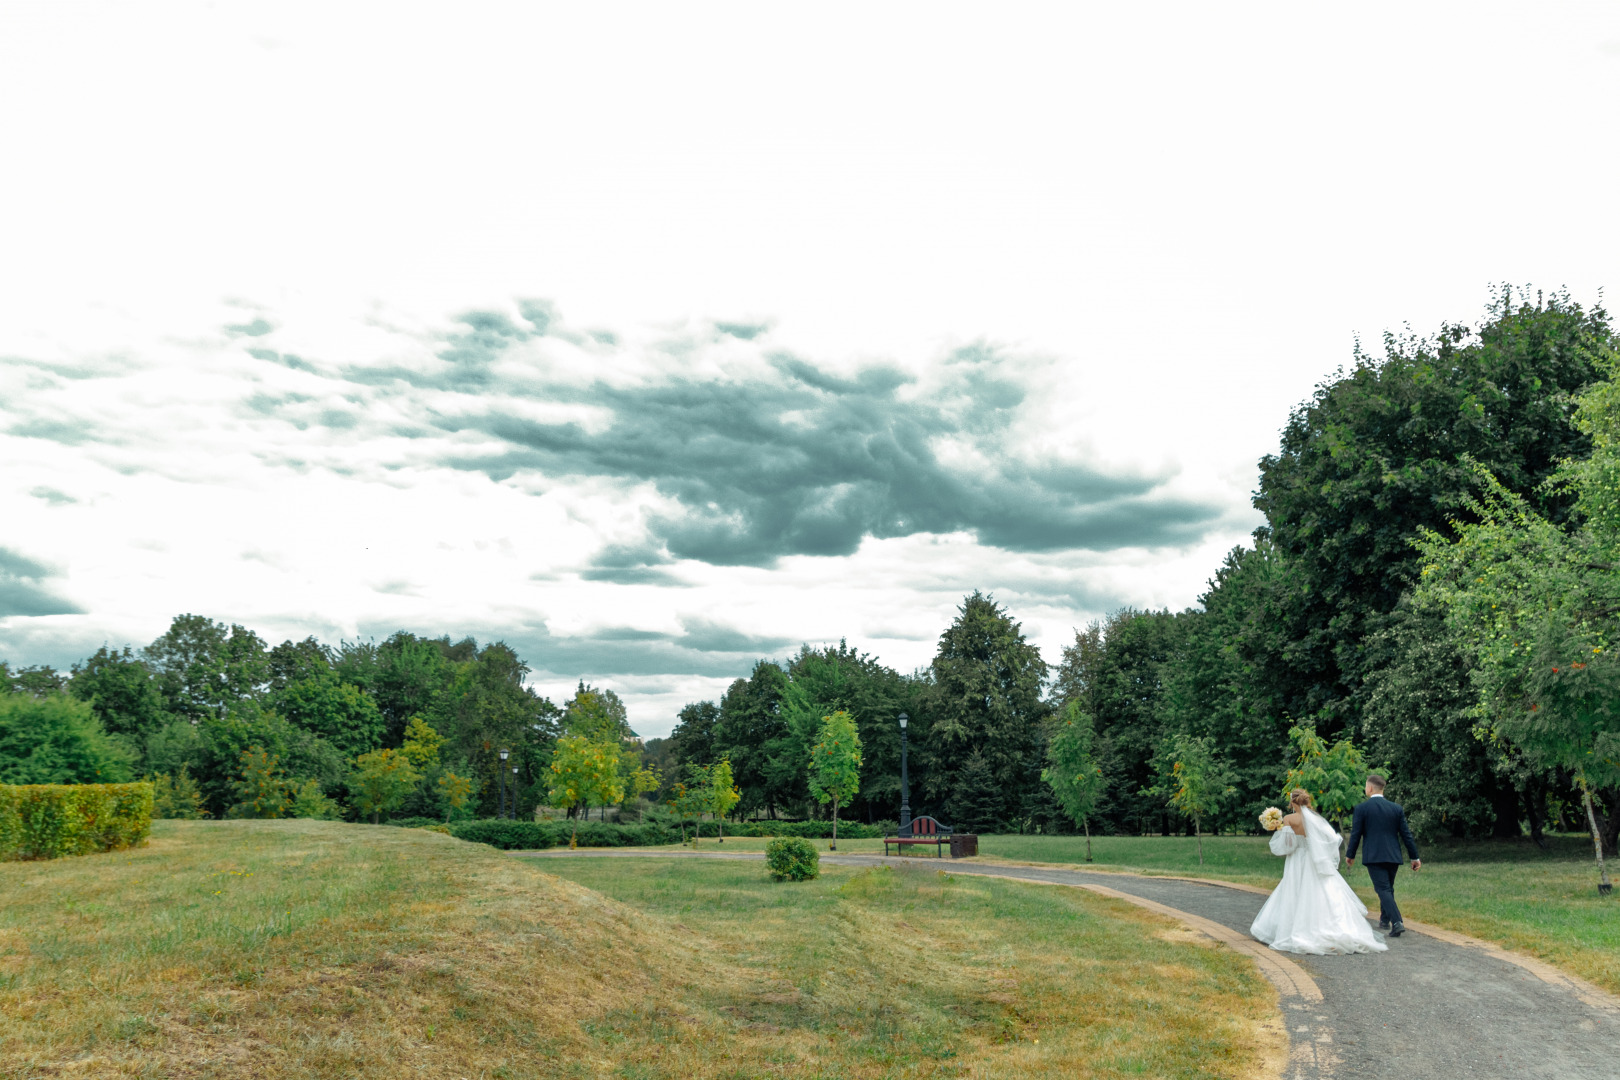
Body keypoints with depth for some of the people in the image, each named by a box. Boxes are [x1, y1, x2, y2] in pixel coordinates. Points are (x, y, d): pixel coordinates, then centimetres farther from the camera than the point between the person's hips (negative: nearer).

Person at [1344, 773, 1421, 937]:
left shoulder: (1361, 809, -6)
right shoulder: (1396, 808, 5)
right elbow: (1406, 834, 5)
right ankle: (1385, 920, 30)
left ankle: (1397, 922, -22)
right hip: (1393, 856, 5)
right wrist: (1414, 857, 12)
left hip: (1373, 856, -4)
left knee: (1383, 889, -7)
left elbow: (1355, 835, -4)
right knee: (1388, 888, 20)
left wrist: (1350, 855, 9)